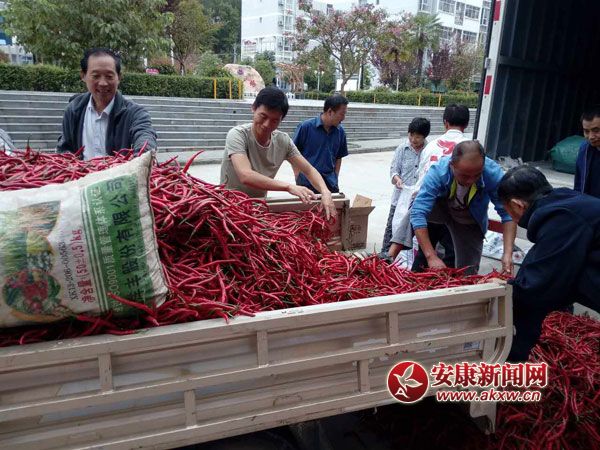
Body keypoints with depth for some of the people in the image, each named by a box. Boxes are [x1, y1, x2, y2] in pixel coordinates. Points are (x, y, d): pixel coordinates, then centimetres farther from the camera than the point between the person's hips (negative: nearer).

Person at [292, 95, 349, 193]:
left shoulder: (340, 131, 3)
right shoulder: (306, 127, -9)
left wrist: (335, 178, 6)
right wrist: (298, 178, -8)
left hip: (330, 185, 4)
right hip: (306, 184, -4)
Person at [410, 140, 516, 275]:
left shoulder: (493, 173, -34)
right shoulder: (438, 172, -37)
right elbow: (418, 213, -42)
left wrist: (507, 253, -41)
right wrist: (431, 256, -47)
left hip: (470, 223, 2)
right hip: (440, 209, -1)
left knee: (467, 274, 0)